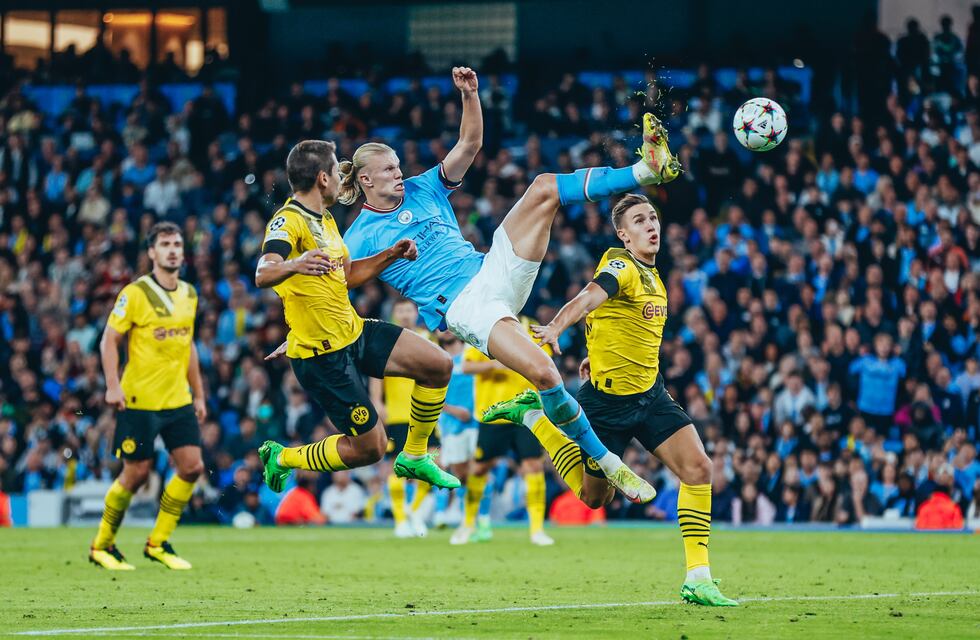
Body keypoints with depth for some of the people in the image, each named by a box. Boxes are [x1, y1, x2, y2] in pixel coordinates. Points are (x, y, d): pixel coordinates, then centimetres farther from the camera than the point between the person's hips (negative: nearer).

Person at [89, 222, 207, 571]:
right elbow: (109, 340, -8)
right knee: (136, 474, -4)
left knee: (192, 467, -4)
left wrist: (198, 394, 18)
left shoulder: (189, 294, 11)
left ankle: (158, 543, 11)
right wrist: (113, 386, -18)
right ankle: (102, 546, 15)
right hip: (140, 400, -6)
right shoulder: (135, 293, -9)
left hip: (178, 400, 6)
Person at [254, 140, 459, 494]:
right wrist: (294, 265, -61)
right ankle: (282, 458, 16)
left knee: (438, 365, 0)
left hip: (354, 332, 9)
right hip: (322, 355, -9)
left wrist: (390, 255, 10)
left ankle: (414, 457, 17)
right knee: (369, 448, -6)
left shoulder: (324, 219, 11)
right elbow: (263, 275, -39)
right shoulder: (288, 221, -20)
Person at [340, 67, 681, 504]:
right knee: (542, 372, -29)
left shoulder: (423, 188, 16)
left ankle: (648, 169, -15)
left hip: (493, 270, 6)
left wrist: (469, 94, -4)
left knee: (544, 188, -12)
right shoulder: (359, 239, 3)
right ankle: (606, 462, -17)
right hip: (462, 307, -6)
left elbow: (469, 144, 11)